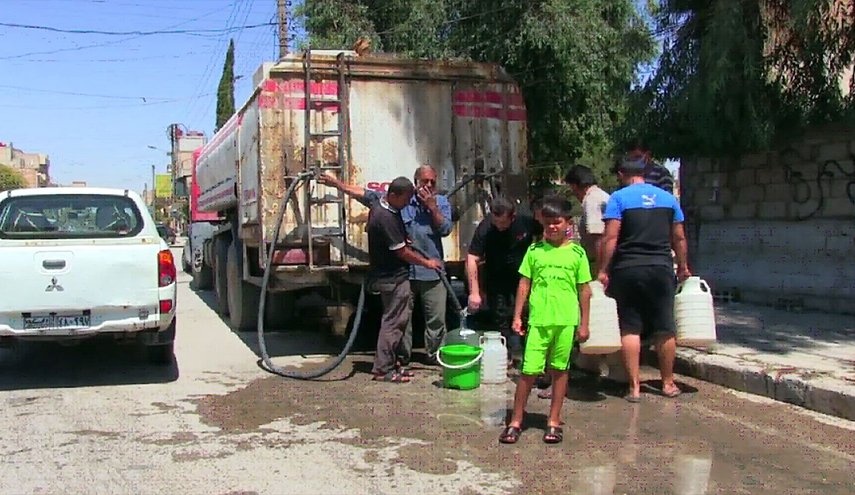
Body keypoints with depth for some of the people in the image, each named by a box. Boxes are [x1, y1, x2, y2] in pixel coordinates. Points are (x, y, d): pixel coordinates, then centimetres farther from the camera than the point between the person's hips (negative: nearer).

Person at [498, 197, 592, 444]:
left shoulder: (576, 253, 4)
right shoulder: (534, 250, 6)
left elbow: (584, 290, 7)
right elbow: (524, 285, 8)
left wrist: (584, 323, 5)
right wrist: (517, 316, 4)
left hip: (566, 320, 0)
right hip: (538, 320, 0)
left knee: (560, 370, 9)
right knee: (529, 370, -1)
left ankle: (554, 421, 21)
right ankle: (515, 421, 10)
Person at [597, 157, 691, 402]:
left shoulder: (618, 197, -3)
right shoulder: (668, 198, 9)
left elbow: (610, 238, -12)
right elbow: (679, 238, 10)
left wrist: (603, 270, -8)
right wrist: (682, 267, 20)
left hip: (628, 270, -3)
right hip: (661, 268, 3)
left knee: (630, 328, 3)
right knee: (664, 328, 11)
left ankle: (634, 387, 3)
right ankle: (668, 383, 23)